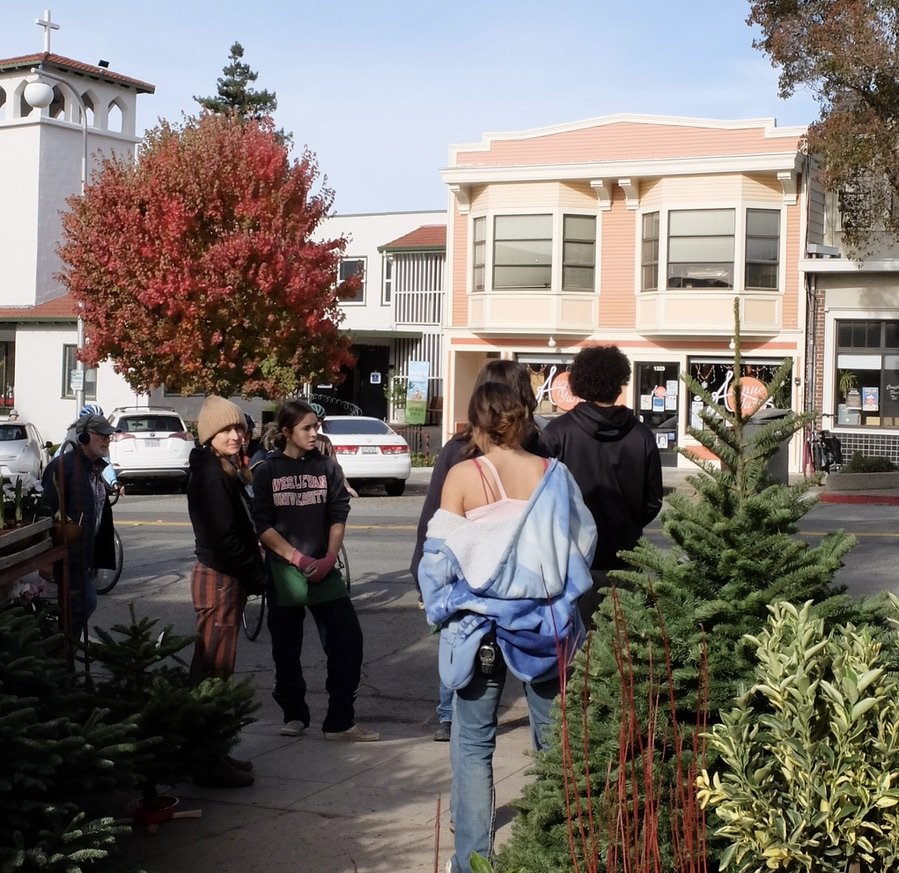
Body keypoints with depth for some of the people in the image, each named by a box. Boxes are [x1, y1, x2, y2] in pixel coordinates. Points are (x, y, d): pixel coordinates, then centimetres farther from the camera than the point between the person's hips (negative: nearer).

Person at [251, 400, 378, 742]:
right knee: (286, 647, 9)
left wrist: (329, 558, -10)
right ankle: (294, 714, 27)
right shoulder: (266, 471, 0)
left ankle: (340, 721, -2)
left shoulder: (327, 467, 4)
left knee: (347, 639, -9)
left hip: (323, 569, 1)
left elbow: (338, 516, 4)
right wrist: (297, 558, -14)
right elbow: (262, 525, -5)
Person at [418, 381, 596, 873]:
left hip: (480, 624, -2)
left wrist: (440, 609, 7)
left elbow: (441, 553, -6)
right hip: (546, 623, 2)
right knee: (553, 737, 13)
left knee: (474, 743, 10)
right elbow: (583, 543, 2)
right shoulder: (553, 474, -3)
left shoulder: (462, 476, -8)